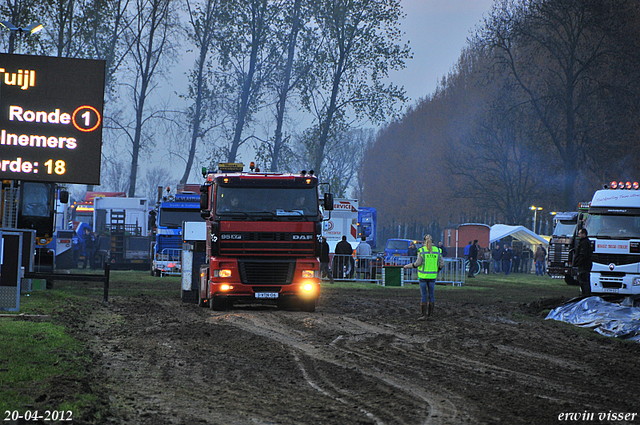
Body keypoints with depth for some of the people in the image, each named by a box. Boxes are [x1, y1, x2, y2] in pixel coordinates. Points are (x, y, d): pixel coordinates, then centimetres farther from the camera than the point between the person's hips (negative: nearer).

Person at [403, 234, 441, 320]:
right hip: (432, 276, 3)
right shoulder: (437, 250, 1)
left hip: (423, 275, -3)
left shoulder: (422, 250, -9)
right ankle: (430, 314, 12)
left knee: (423, 295, 0)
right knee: (431, 294, 10)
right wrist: (437, 271, 22)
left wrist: (407, 266, 2)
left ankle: (423, 315, -3)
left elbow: (417, 263, -13)